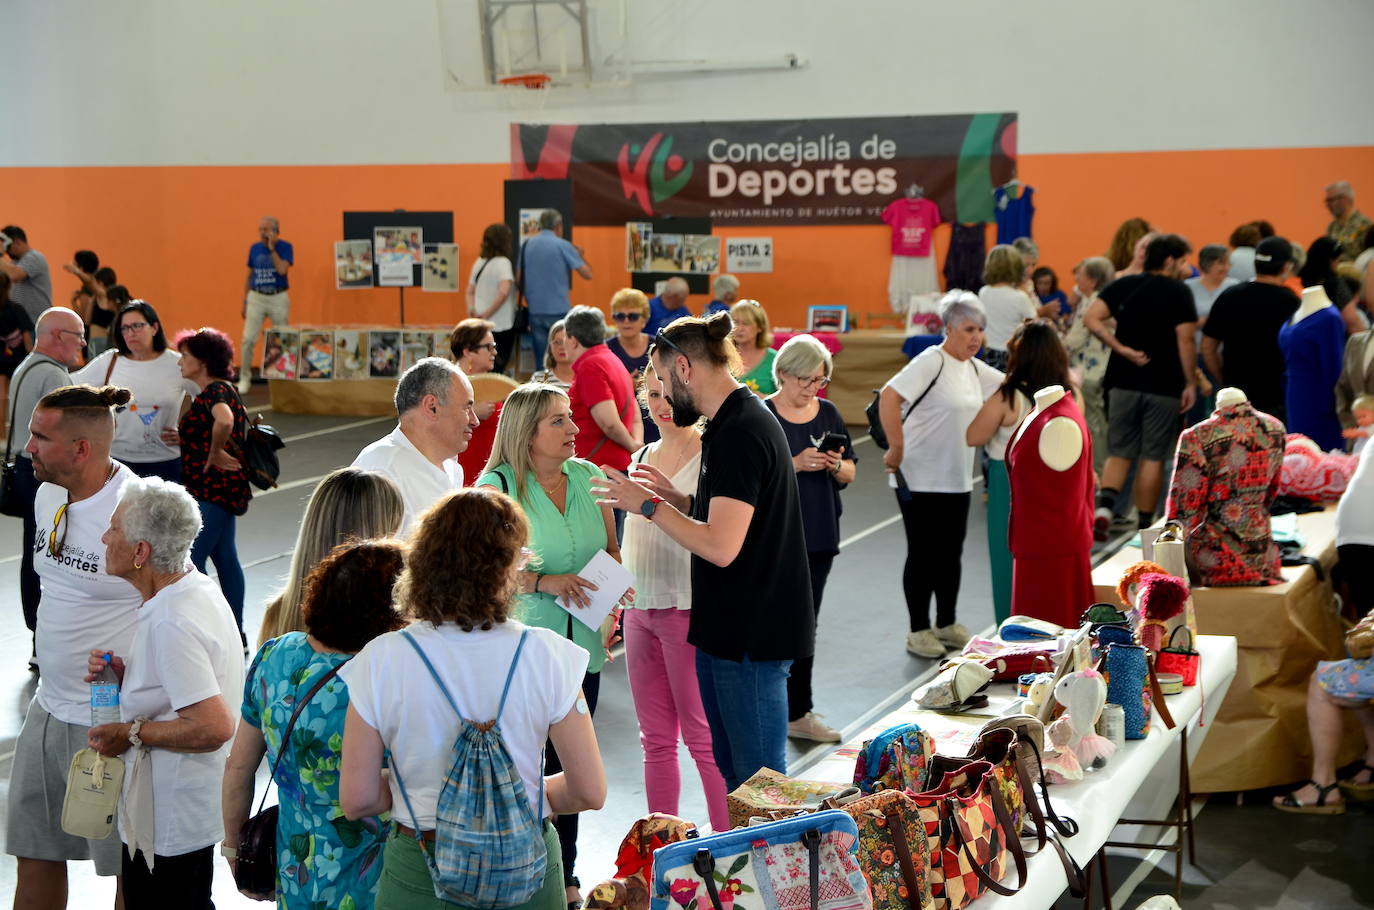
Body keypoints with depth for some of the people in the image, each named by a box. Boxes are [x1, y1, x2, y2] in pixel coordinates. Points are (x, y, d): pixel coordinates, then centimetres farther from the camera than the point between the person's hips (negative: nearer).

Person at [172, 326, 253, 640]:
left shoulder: (215, 390, -17)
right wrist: (183, 440, 13)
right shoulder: (220, 389, 15)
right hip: (220, 489, 11)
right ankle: (235, 635, 19)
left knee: (190, 559, -8)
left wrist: (215, 454, -26)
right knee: (225, 558, 13)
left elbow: (225, 420, -39)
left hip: (213, 489, -11)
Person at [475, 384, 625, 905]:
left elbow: (611, 551, 16)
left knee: (568, 765, 12)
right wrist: (543, 582, -21)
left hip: (581, 647, 5)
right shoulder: (498, 485, -8)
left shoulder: (587, 475, 6)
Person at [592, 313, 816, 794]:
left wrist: (649, 505, -15)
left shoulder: (739, 433, -20)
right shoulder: (743, 420, 13)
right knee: (731, 769, 17)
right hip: (729, 628, 10)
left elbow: (721, 546, -25)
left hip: (751, 636, -10)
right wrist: (672, 496, 9)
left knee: (758, 779, -3)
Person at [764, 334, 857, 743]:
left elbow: (850, 473, 13)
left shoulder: (828, 413, 10)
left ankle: (799, 713, 18)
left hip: (819, 536, 6)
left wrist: (835, 465, -8)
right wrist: (795, 464, -21)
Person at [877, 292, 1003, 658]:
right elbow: (889, 397, -25)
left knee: (951, 553, 14)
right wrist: (896, 449, -25)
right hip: (921, 479, -7)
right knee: (923, 555, 2)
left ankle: (947, 625, 27)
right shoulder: (932, 361, -15)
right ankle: (918, 631, 13)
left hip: (957, 480, 7)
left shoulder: (975, 369, 10)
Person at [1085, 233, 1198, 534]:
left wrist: (1121, 348, -6)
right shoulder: (1179, 292, -6)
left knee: (1119, 453, 11)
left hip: (1123, 382, 3)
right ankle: (1145, 525, 10)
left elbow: (1091, 318, -6)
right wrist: (1190, 383, -6)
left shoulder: (1123, 285, 6)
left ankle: (1104, 506, -11)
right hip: (1163, 386, -3)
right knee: (1153, 457, 5)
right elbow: (1186, 340, -13)